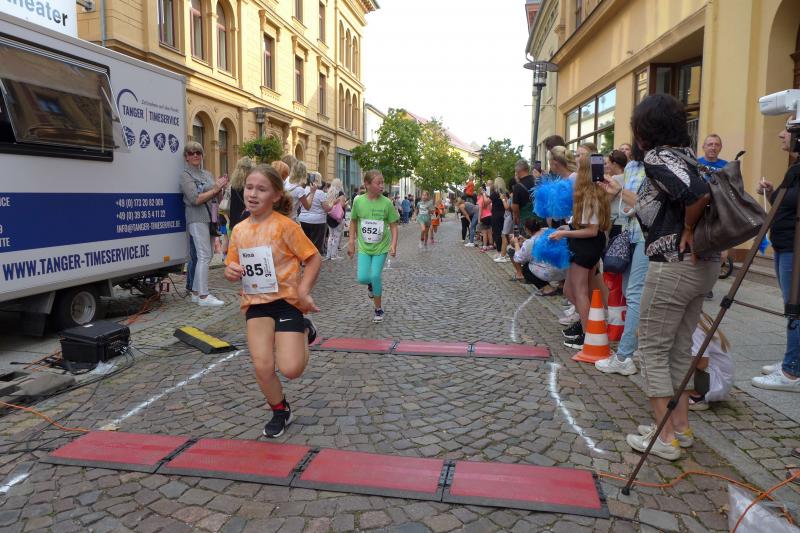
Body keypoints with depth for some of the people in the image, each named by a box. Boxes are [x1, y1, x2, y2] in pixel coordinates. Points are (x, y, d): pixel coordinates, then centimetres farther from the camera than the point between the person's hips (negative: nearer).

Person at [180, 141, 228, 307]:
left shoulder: (207, 174, 16)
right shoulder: (186, 175, -5)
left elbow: (214, 196, 17)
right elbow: (195, 199, -15)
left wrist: (220, 188, -2)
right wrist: (215, 189, -13)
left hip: (209, 218, 8)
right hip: (197, 218, -8)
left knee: (207, 255, 9)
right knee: (204, 256, -12)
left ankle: (196, 292, 18)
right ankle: (203, 296, -11)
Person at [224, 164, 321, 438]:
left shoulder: (284, 225, -11)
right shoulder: (239, 230, 6)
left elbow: (313, 258, -9)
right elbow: (233, 266, 18)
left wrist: (303, 291, -19)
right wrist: (230, 272, -6)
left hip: (286, 299, -4)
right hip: (255, 302, 5)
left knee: (291, 369, -9)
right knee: (262, 367, -4)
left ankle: (305, 333, 24)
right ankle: (280, 411, 24)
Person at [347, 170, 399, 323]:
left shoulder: (386, 203, -10)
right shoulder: (358, 201, -7)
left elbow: (393, 225, -4)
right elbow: (353, 221, 6)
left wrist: (393, 244, -15)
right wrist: (351, 242, 5)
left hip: (381, 246, -1)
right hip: (364, 247, 1)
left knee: (375, 276, -8)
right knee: (362, 278, -9)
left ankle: (379, 309, 12)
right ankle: (372, 285, 30)